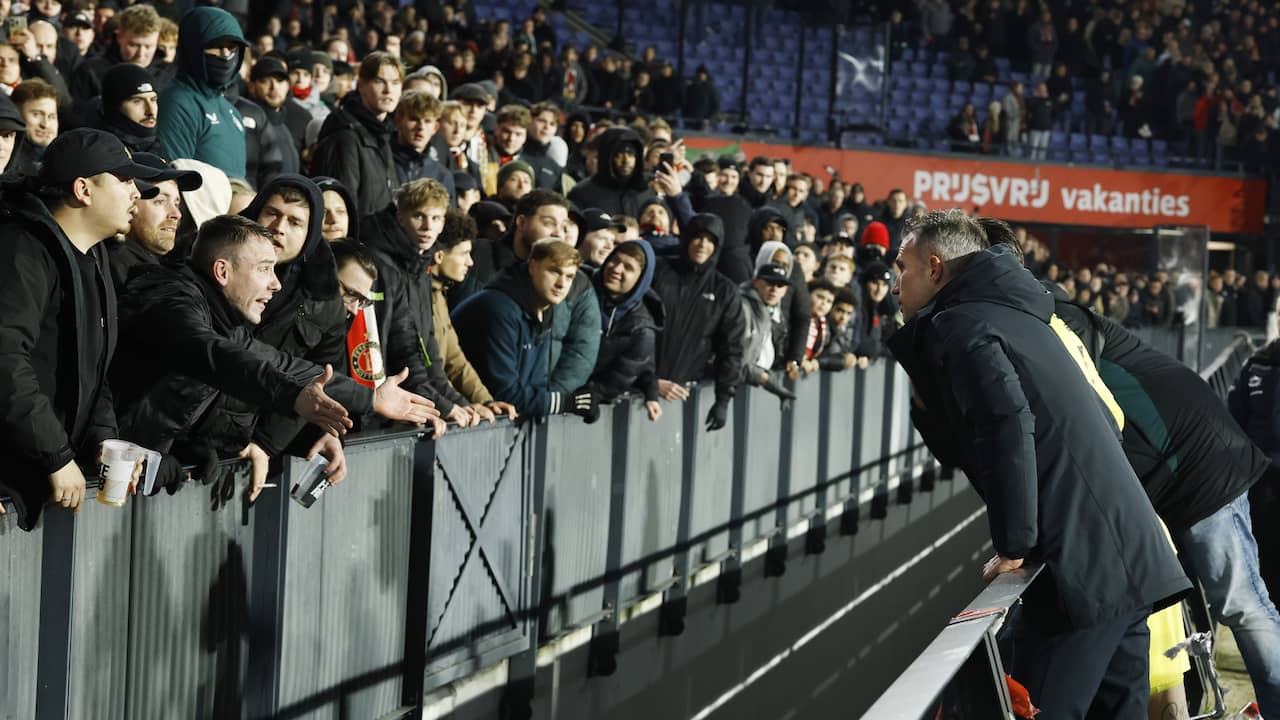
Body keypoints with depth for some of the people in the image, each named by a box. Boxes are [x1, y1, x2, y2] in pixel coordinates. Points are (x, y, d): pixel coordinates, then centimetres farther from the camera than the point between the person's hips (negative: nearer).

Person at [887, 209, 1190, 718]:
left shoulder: (956, 325, -6)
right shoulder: (1012, 313, 23)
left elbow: (1007, 428, -23)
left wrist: (1013, 545, -17)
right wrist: (923, 397, 18)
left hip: (1082, 568, -9)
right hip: (1127, 558, 9)